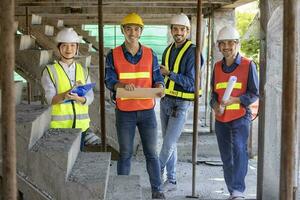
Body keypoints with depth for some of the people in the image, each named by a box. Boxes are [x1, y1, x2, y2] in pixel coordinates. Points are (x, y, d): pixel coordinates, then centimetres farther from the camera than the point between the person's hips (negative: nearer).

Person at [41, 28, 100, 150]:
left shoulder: (83, 71, 11)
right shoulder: (50, 71, 1)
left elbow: (90, 97, 3)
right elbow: (50, 99, -8)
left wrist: (79, 98, -20)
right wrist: (65, 95, -29)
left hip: (81, 123, 3)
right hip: (60, 125, -3)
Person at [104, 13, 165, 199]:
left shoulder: (150, 54, 4)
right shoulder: (113, 55, -1)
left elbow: (157, 78, 3)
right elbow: (110, 81, -8)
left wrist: (159, 88, -20)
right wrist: (124, 85, -29)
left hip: (147, 111, 1)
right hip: (125, 112, -1)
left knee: (151, 153, 6)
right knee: (125, 153, 8)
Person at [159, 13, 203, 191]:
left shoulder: (193, 52, -13)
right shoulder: (168, 51, 9)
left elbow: (191, 82, -18)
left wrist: (170, 74, -22)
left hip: (181, 103, -7)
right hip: (166, 101, 7)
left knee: (169, 143, -8)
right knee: (169, 143, 11)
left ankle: (158, 172, 16)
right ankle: (171, 181, 21)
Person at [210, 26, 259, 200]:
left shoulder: (248, 65, -4)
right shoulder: (217, 67, 10)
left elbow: (255, 94, -5)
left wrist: (234, 100, -20)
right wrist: (215, 105, -6)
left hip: (241, 117, -5)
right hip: (221, 119, 5)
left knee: (239, 149, -23)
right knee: (226, 157, 11)